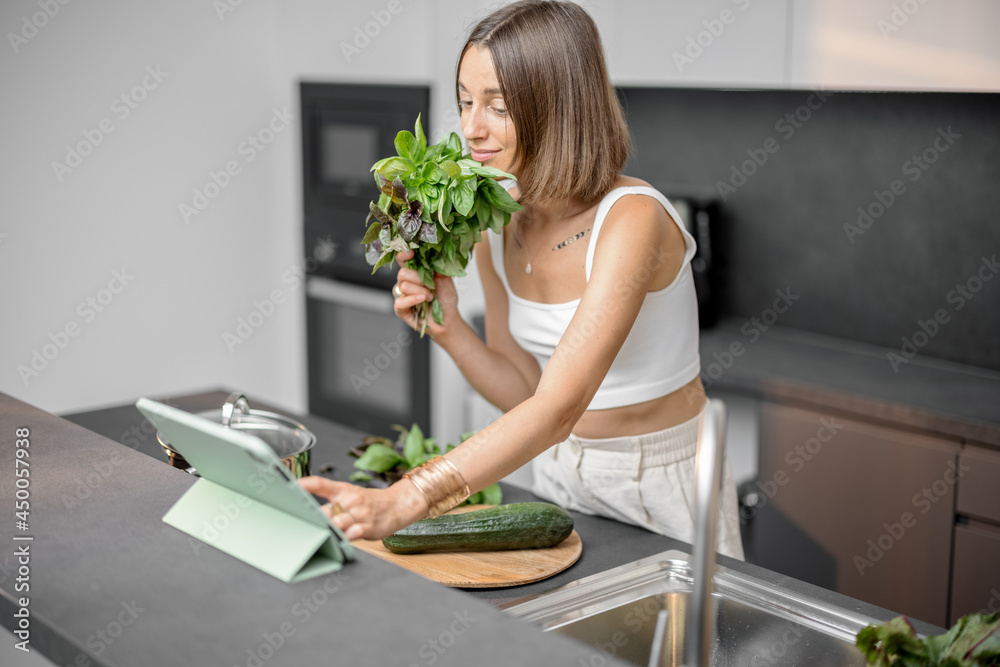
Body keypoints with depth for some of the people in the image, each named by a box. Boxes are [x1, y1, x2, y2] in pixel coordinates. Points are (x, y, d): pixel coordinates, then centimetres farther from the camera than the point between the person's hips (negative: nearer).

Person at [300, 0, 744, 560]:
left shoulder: (632, 220, -27)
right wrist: (450, 330, -16)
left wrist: (406, 500, -44)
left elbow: (557, 409, -36)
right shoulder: (497, 227, -5)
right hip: (561, 473, 6)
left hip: (664, 488, -5)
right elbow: (524, 393, 2)